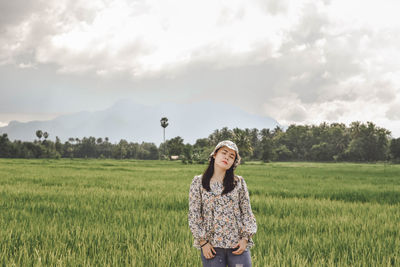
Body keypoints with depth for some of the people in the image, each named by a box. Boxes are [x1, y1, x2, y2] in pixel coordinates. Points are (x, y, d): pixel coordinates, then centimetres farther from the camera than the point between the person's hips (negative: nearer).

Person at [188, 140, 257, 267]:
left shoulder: (239, 182, 6)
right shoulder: (198, 182, 3)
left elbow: (246, 211, 7)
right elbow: (193, 215, 1)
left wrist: (245, 238, -3)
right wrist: (203, 242, -5)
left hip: (237, 244, 1)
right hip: (211, 245, -1)